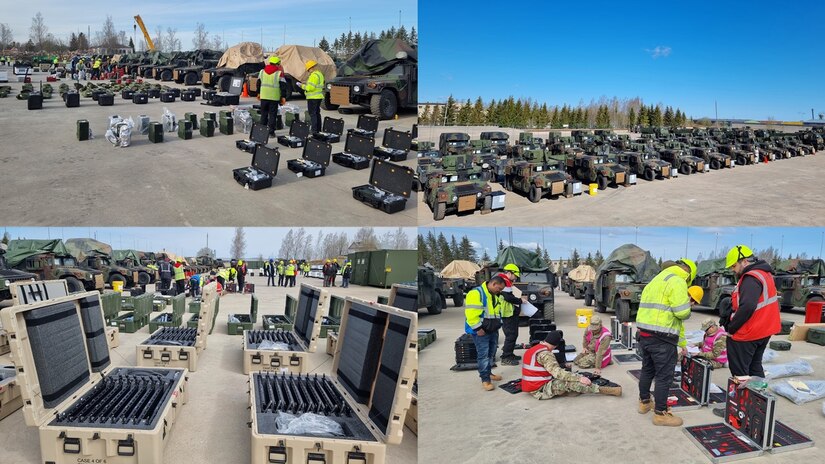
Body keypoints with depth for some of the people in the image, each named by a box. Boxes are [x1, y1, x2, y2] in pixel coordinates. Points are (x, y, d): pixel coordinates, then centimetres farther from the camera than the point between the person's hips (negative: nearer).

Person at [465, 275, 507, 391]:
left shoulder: (495, 296, 12)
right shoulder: (476, 293, -19)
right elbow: (471, 313, -24)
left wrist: (498, 324, 15)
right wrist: (478, 328, -22)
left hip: (493, 330, 9)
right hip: (481, 331, -9)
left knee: (491, 354, 17)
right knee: (483, 355, -7)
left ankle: (488, 373, 32)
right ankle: (485, 380, -3)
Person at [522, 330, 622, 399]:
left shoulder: (533, 350, 12)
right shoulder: (545, 354, -18)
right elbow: (558, 373, -27)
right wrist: (579, 378, -25)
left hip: (532, 388, 10)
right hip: (540, 390, -10)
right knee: (570, 383, -17)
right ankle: (605, 390, -12)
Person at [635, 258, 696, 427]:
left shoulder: (657, 280, 21)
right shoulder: (677, 282, -11)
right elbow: (681, 313, -19)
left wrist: (682, 342, 27)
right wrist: (687, 303, 6)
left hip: (644, 334, 9)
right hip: (661, 339, -9)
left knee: (647, 369, 23)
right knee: (664, 376, 3)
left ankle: (644, 402, 37)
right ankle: (660, 413, 12)